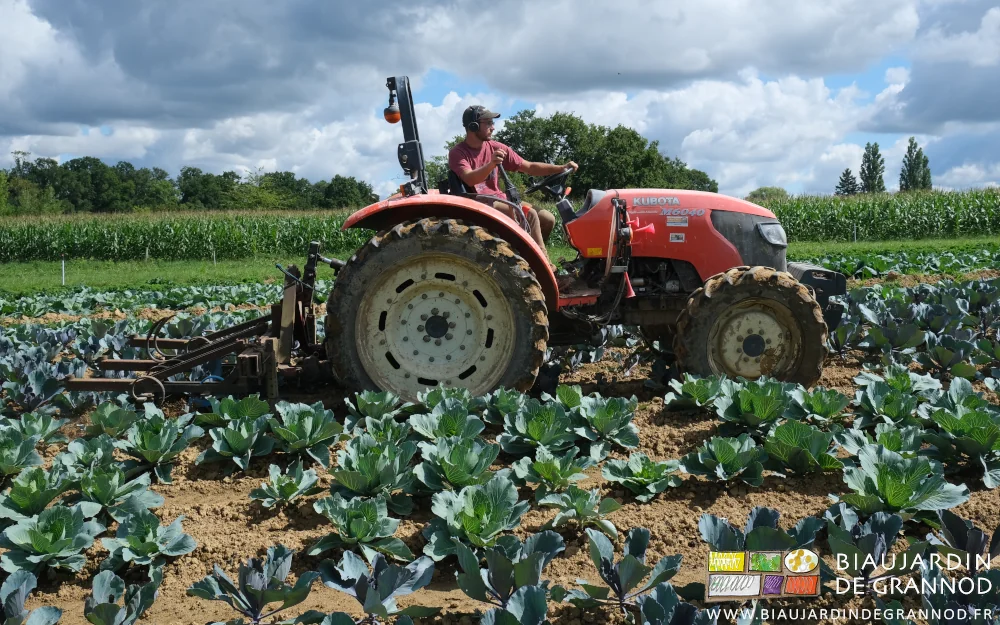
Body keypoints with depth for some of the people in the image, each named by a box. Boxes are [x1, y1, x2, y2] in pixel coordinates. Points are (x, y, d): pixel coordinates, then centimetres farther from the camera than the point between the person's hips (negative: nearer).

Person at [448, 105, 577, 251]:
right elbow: (470, 179, -25)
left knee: (548, 219, -9)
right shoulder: (458, 153, -6)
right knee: (529, 214, -26)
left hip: (500, 200, 7)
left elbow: (529, 167, 8)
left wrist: (562, 168, -3)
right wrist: (491, 164, -43)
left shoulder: (496, 148, 8)